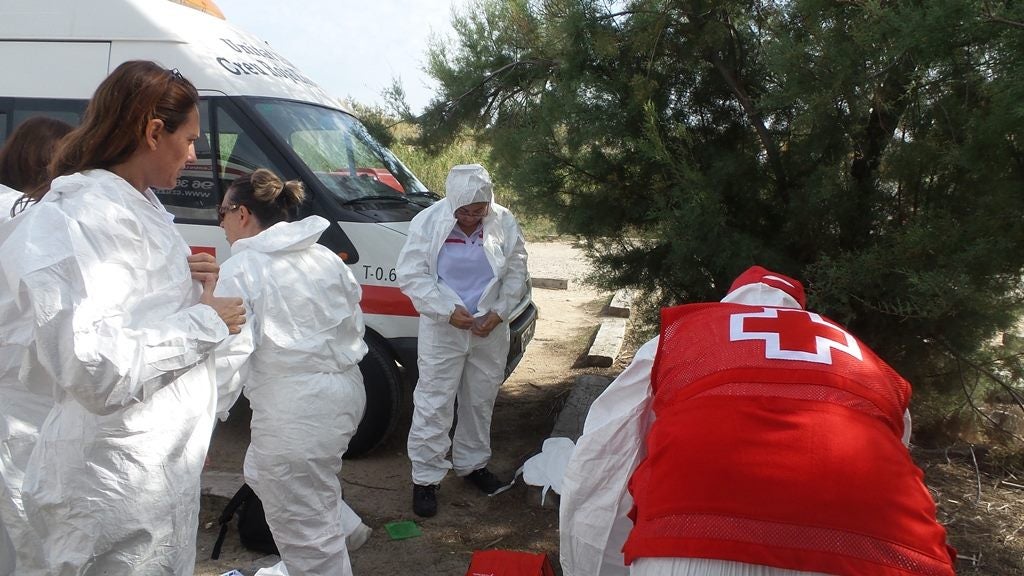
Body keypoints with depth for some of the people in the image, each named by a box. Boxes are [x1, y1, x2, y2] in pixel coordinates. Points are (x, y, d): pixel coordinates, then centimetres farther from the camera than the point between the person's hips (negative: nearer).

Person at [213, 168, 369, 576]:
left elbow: (228, 354, -17)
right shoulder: (324, 257, 12)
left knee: (307, 536, 4)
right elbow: (354, 323, 17)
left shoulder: (241, 269, -10)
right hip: (345, 388, 9)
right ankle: (342, 527, 38)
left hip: (294, 407, -9)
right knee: (262, 471, 32)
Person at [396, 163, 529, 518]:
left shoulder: (503, 223, -4)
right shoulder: (428, 222, -13)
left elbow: (516, 273, 3)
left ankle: (472, 464, 35)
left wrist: (498, 312, -9)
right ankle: (425, 478, 13)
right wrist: (448, 310, -19)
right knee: (433, 405, 0)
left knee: (481, 401, 16)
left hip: (490, 329, 4)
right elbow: (411, 274, -12)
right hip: (442, 331, -3)